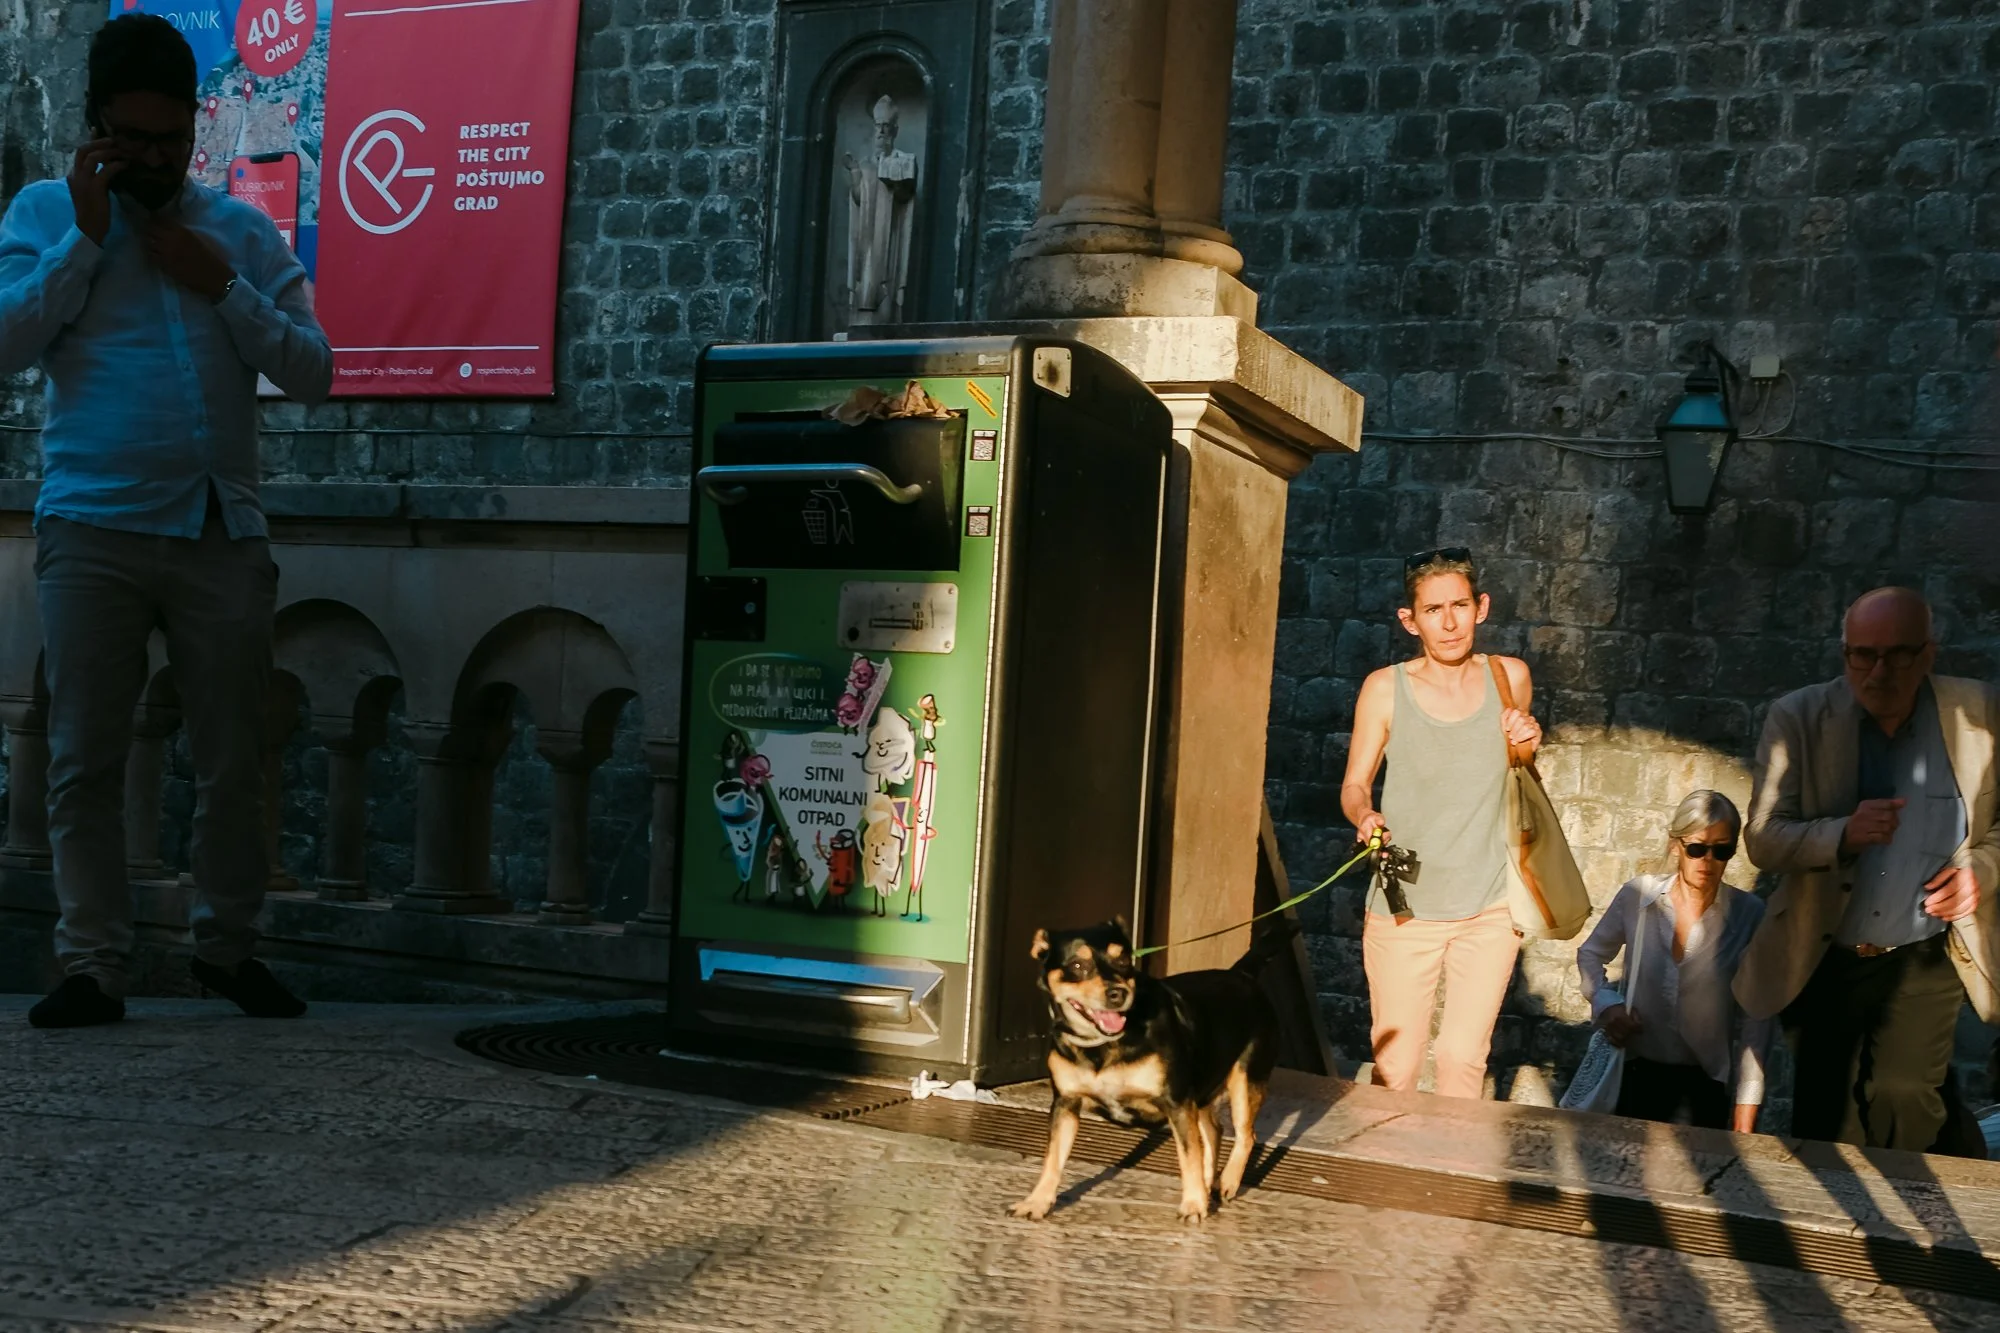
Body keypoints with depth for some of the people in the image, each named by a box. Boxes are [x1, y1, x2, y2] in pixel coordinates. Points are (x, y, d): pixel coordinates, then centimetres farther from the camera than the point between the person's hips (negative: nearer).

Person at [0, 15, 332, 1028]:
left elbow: (313, 373, 7)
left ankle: (227, 948, 19)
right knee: (85, 758, -1)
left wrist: (221, 285, -4)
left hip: (223, 533, 1)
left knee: (232, 759, 5)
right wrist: (86, 236, -6)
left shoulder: (243, 232, 13)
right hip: (94, 529, -1)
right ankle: (93, 966, 7)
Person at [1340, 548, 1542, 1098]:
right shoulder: (1385, 688, -9)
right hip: (1403, 906, -2)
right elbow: (1355, 783, 0)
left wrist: (1527, 746, -7)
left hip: (1489, 908, 2)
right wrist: (1365, 815, -22)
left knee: (1465, 1058, 8)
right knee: (1395, 1064, 3)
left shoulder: (1510, 676, -1)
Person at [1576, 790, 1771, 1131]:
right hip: (1639, 1071, 2)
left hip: (1705, 1083, -2)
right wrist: (1606, 1004, -4)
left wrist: (1745, 1112, -8)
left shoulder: (1749, 914, -7)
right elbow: (1590, 953, 15)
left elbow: (1754, 1020, -6)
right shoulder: (1637, 896, -3)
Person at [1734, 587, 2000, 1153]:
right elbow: (1762, 839, -10)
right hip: (1820, 958, 1)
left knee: (1902, 1096, -14)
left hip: (1924, 960, -1)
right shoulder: (1798, 718, -7)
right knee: (1821, 1118, 12)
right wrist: (1844, 834, -28)